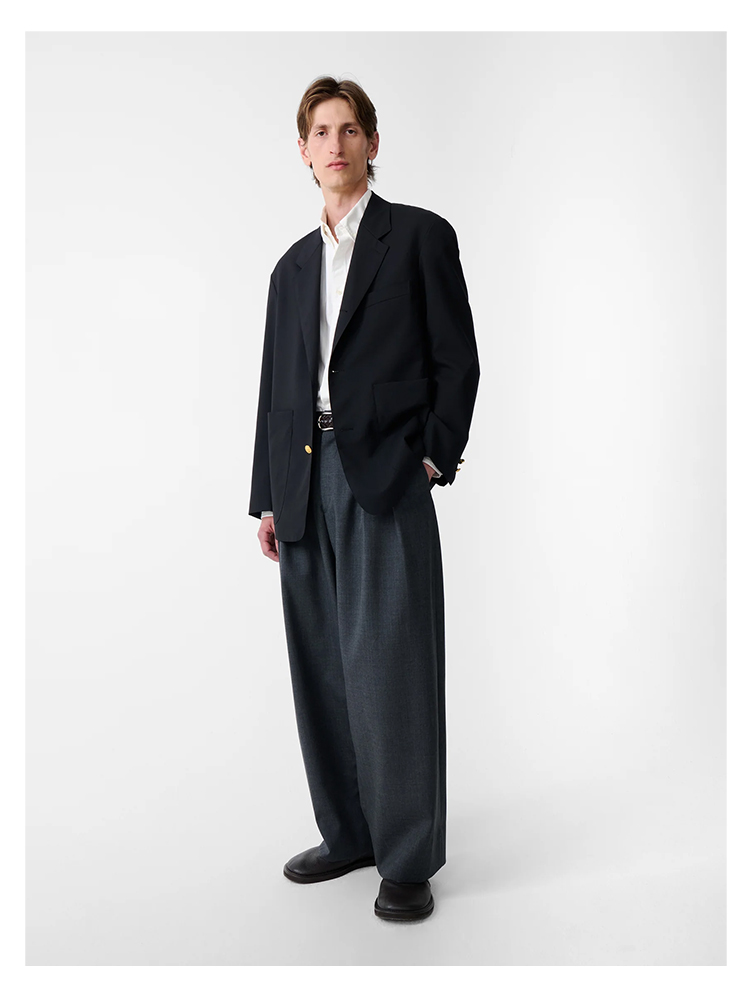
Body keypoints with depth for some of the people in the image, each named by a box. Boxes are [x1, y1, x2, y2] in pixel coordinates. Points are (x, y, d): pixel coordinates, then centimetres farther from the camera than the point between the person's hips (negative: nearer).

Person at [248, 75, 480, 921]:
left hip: (386, 475, -5)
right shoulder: (293, 265, 20)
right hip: (305, 481, 6)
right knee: (322, 668, 8)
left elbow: (457, 360, 1)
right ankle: (348, 832, 23)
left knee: (390, 667, -6)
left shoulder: (421, 235, 5)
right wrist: (268, 496, 12)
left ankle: (407, 859, 5)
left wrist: (433, 459, -8)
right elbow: (276, 387, 17)